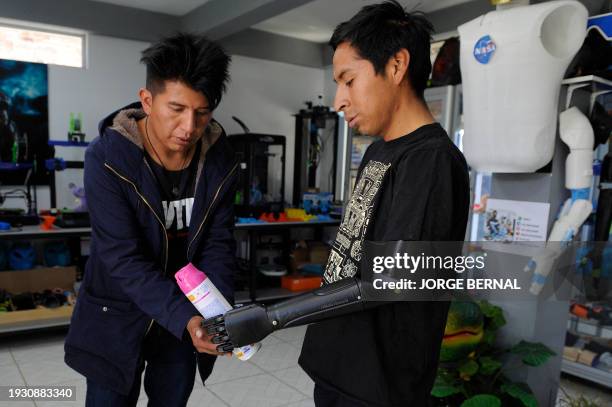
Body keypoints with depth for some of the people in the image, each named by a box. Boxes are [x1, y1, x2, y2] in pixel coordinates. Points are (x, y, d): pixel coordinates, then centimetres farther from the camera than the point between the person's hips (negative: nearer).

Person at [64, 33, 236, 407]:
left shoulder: (221, 161, -11)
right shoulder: (107, 157, -22)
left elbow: (218, 245, -7)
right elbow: (122, 258, -25)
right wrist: (185, 317, -35)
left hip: (184, 313, 4)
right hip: (117, 317, -3)